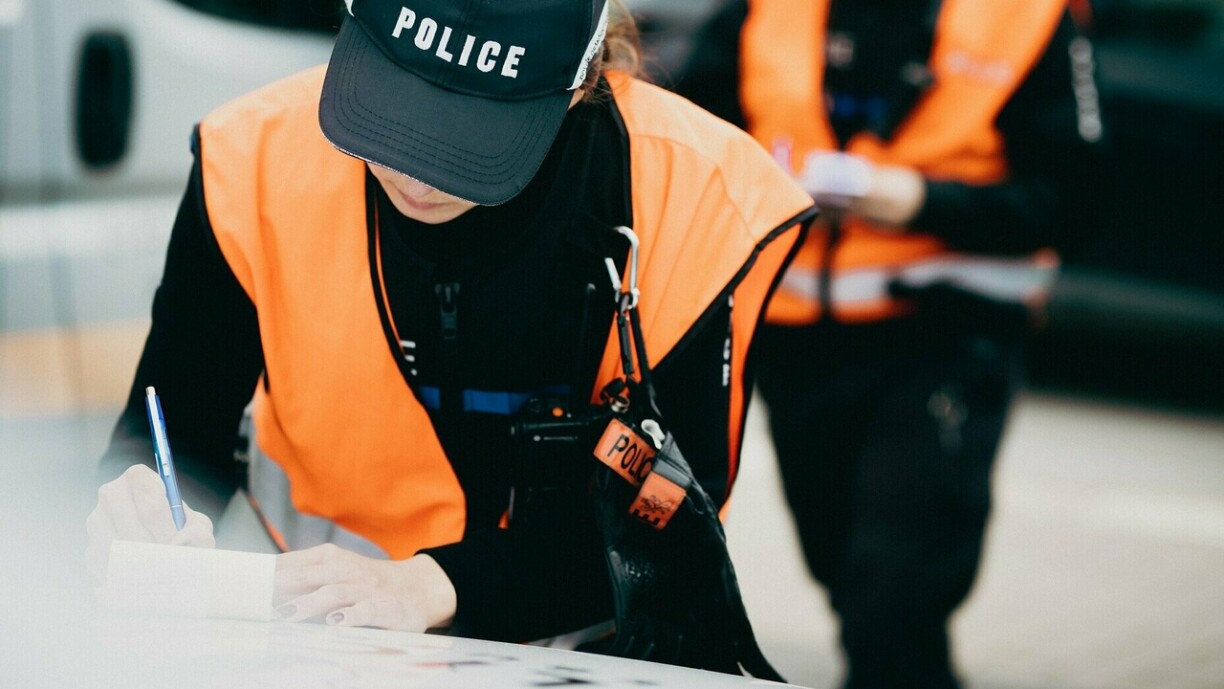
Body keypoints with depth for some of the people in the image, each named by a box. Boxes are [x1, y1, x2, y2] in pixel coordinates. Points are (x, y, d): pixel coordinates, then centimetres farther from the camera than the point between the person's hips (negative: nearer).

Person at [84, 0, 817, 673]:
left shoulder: (705, 204, -17)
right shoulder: (259, 156, -11)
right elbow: (179, 429, -1)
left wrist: (438, 586, -26)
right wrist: (147, 516, -24)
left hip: (581, 647, -2)